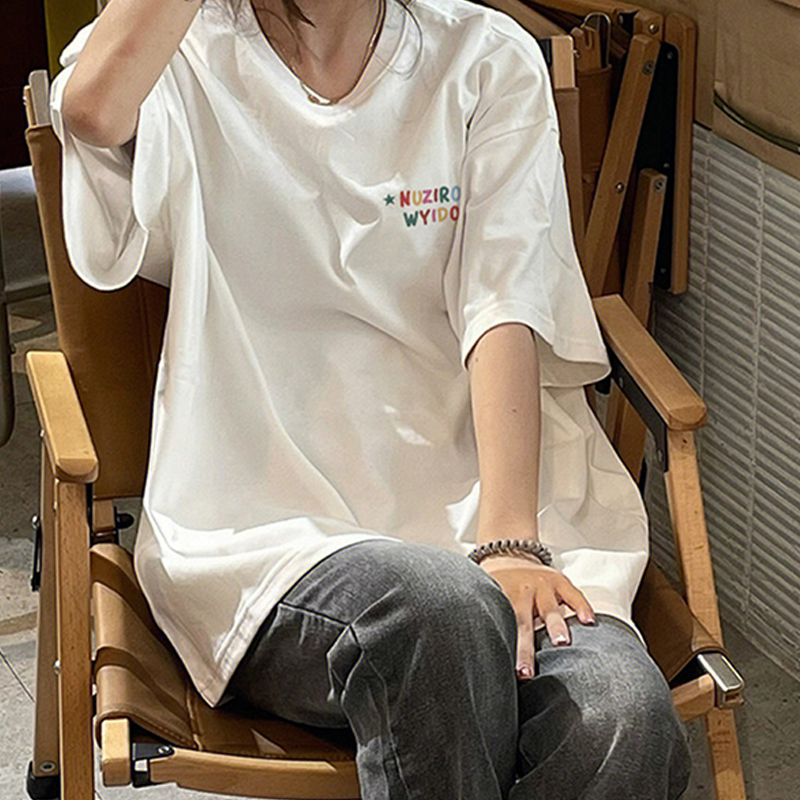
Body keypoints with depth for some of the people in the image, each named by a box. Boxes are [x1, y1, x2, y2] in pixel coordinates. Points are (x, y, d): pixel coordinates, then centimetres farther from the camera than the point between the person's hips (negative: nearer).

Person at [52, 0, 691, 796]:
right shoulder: (185, 67, 5)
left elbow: (504, 312, -5)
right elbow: (93, 110, -22)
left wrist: (509, 544, -18)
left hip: (473, 499, 1)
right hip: (266, 522, -1)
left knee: (621, 720, -30)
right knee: (438, 611, -35)